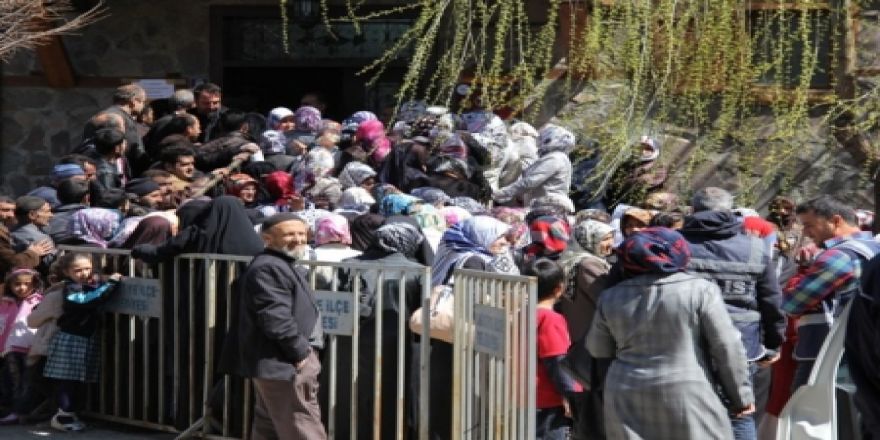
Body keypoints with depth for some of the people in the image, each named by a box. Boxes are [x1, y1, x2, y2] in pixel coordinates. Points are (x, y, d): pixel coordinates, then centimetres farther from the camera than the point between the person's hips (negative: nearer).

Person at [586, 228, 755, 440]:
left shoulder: (611, 298, 6)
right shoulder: (700, 290, -4)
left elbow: (597, 349, 17)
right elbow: (727, 348, -4)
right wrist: (741, 396, 5)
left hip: (628, 400, 3)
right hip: (687, 398, -3)